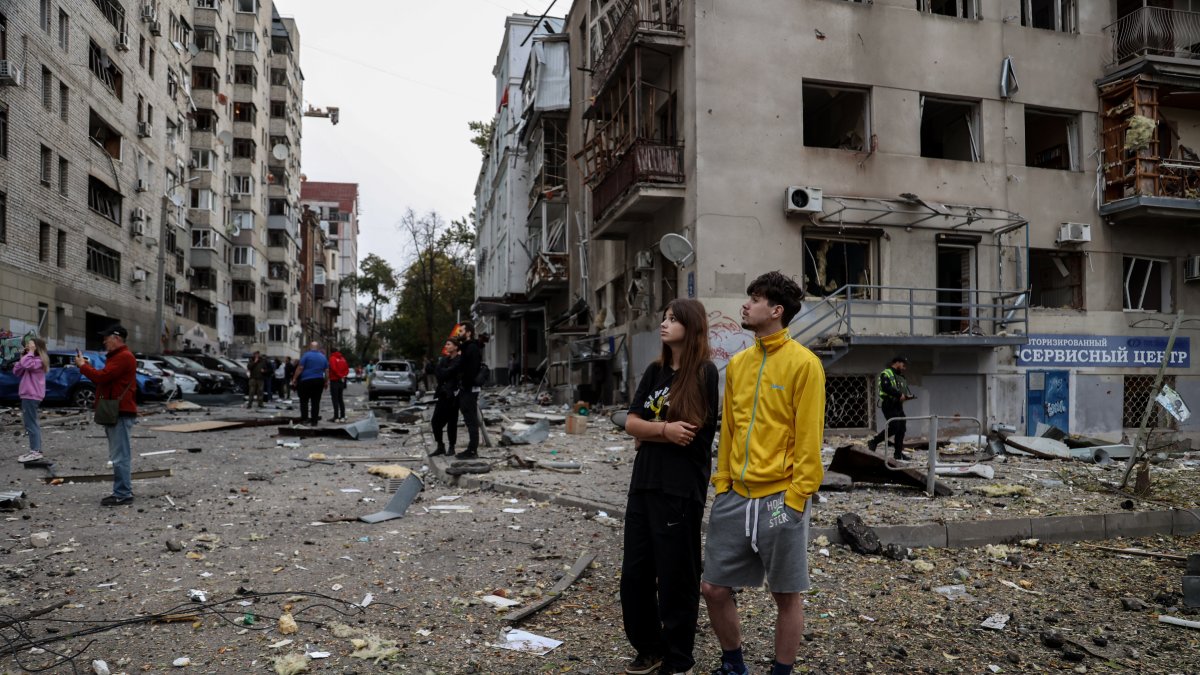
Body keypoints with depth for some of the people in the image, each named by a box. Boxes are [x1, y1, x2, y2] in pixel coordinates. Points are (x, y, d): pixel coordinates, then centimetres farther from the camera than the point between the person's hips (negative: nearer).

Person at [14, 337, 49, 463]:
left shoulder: (39, 360, -11)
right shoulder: (32, 360, 19)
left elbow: (26, 364, -31)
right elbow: (17, 372, 16)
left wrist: (30, 352, -17)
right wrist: (21, 357, 7)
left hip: (31, 396, -11)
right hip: (29, 395, 11)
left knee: (30, 424, -10)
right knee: (32, 424, 14)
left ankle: (35, 452, -9)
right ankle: (37, 451, 19)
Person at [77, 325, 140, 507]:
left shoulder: (124, 357, -14)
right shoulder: (115, 356, 22)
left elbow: (102, 377, -20)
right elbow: (103, 379, 20)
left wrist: (83, 366, -6)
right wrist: (87, 366, 10)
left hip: (121, 413, -11)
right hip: (114, 413, 11)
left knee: (120, 456, -9)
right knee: (121, 455, 14)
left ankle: (122, 494, -7)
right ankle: (124, 491, 20)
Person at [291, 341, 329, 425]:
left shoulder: (306, 355, -4)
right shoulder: (323, 357, 10)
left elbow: (300, 368, -9)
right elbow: (326, 370, 11)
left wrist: (294, 379, -4)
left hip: (306, 381, -4)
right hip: (319, 381, 4)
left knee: (304, 400, 3)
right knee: (316, 402, 6)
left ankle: (304, 418, -7)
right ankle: (314, 421, 5)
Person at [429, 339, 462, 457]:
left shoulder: (459, 360, -8)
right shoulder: (444, 359, 16)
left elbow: (447, 372, -18)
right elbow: (437, 372, 4)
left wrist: (440, 370, -1)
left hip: (452, 395, -7)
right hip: (442, 394, 7)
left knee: (452, 422, 1)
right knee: (436, 421, 3)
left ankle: (451, 447, 11)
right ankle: (440, 446, 14)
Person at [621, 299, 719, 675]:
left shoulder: (704, 373, -8)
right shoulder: (654, 372, 11)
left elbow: (687, 434, -14)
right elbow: (631, 424, 5)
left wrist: (648, 429, -2)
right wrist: (665, 429, -10)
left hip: (681, 490, -6)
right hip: (643, 485, 7)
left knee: (676, 578, 4)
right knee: (634, 574, 12)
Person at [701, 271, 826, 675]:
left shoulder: (803, 363, -8)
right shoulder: (737, 363, 11)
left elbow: (809, 436, -11)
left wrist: (796, 495, -14)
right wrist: (722, 481, 8)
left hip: (780, 497, -6)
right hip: (735, 495, 6)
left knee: (786, 594, 6)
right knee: (714, 588, 9)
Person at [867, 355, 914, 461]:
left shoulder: (900, 376, 23)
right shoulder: (886, 374, -8)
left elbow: (905, 389, 25)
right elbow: (886, 388, -23)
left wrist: (908, 395, 3)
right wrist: (899, 395, -26)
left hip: (898, 405, 9)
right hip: (889, 405, -9)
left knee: (901, 428, 6)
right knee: (894, 427, -18)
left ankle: (898, 453, 14)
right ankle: (873, 442, -6)